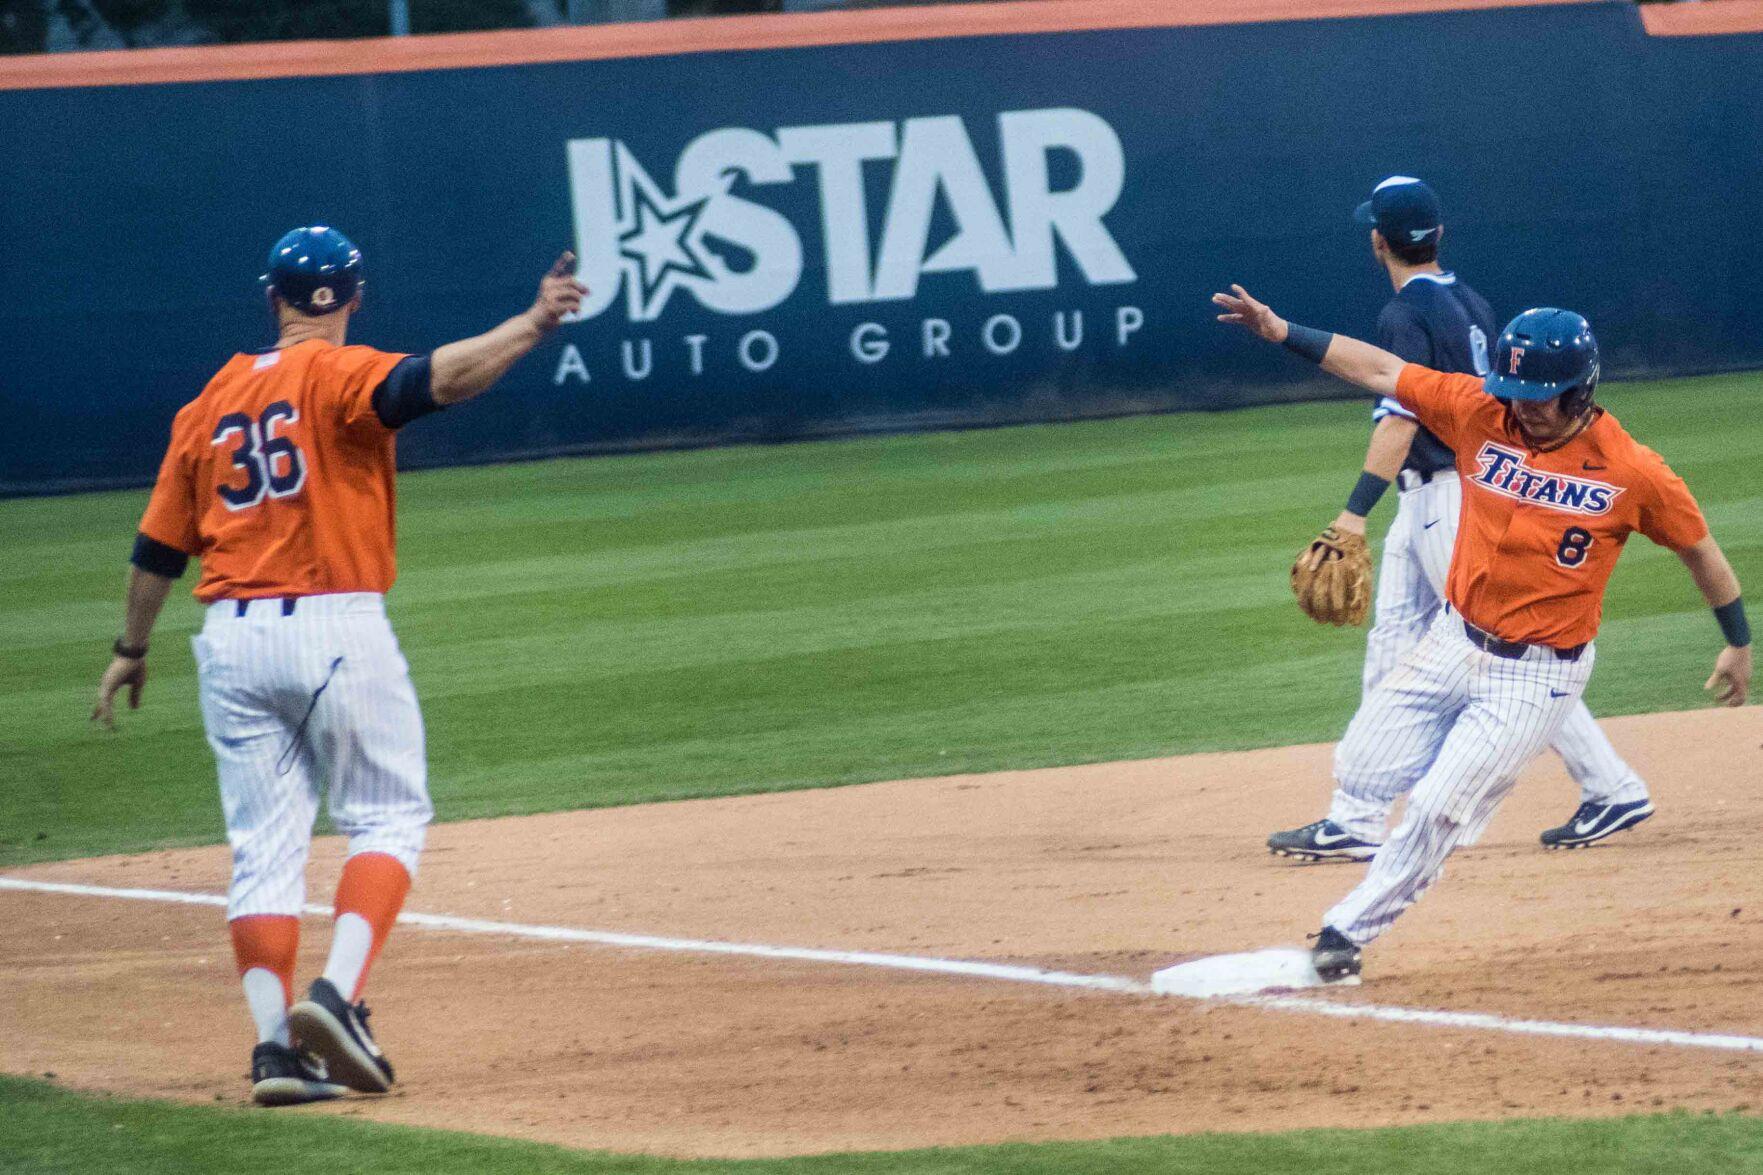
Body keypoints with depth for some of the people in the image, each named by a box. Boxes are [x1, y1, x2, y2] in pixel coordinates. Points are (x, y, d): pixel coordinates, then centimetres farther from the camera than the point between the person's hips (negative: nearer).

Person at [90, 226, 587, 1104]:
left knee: (263, 844, 6)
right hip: (337, 628, -5)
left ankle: (275, 1044, -4)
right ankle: (337, 996, -15)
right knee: (388, 818, 5)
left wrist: (132, 650, 27)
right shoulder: (341, 377, -4)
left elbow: (158, 546, 16)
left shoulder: (210, 404, 12)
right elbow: (435, 379, -26)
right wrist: (534, 325, -34)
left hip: (231, 639, 5)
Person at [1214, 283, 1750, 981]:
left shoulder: (1633, 473, -15)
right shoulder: (1481, 414, -7)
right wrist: (1279, 331, -8)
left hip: (1538, 674, -5)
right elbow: (1381, 371, -2)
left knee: (1439, 808, -10)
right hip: (1453, 644, 6)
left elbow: (1699, 548, -1)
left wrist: (1738, 643, 8)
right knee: (1362, 763, 6)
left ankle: (1349, 931, 6)